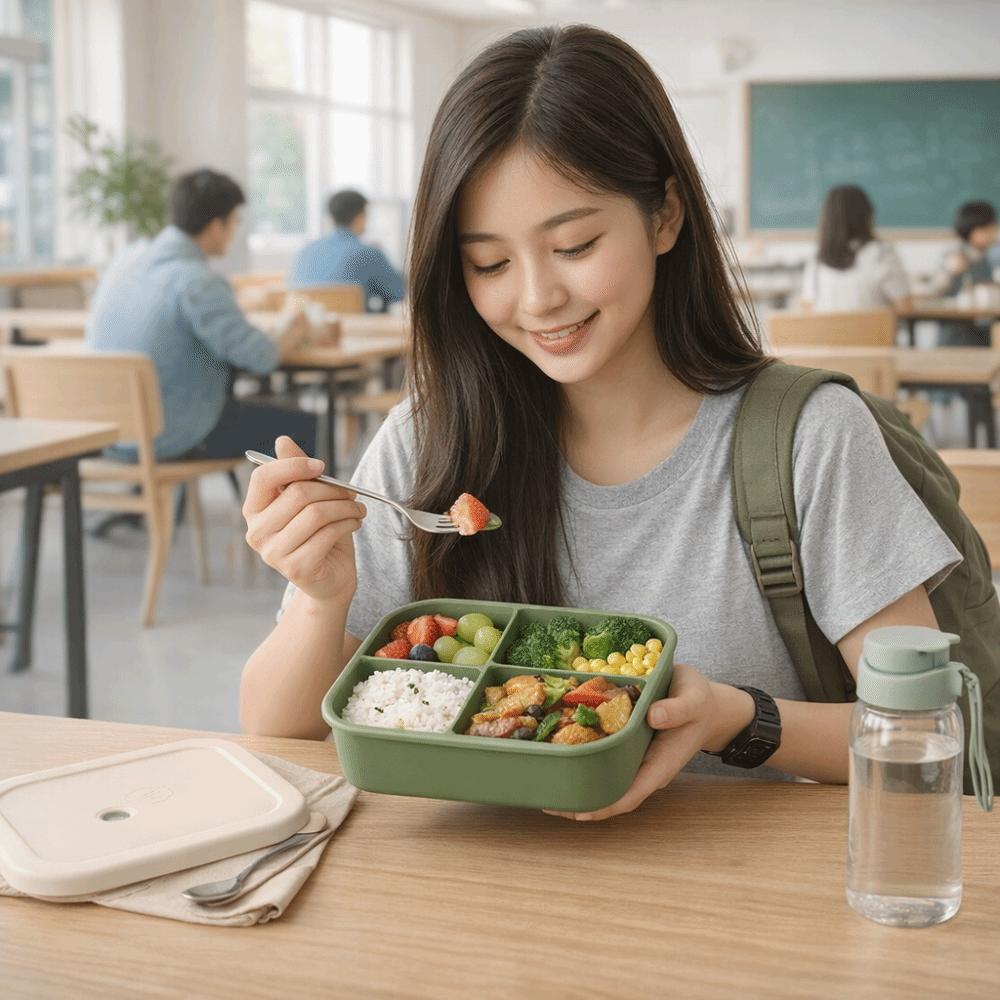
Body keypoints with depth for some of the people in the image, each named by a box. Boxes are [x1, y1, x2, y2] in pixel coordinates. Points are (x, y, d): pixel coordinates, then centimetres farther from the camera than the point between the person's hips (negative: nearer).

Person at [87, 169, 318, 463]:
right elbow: (260, 358, -23)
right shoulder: (197, 282, -21)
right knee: (304, 427, 8)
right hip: (175, 439, -8)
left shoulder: (121, 267, 4)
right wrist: (290, 334, 0)